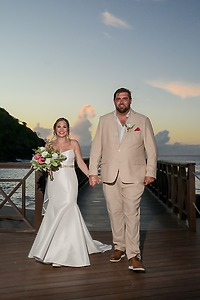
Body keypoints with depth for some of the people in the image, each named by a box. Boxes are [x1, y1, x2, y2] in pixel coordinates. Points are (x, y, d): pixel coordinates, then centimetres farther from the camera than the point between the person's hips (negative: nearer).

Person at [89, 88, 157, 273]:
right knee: (115, 212, 8)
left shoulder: (143, 121, 7)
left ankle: (133, 255, -1)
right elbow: (96, 147, 9)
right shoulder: (104, 120, 11)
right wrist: (93, 171, 3)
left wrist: (150, 172, -2)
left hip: (133, 175, -2)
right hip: (109, 175, 2)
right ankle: (119, 247, 24)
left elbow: (151, 148, 5)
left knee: (132, 214, -6)